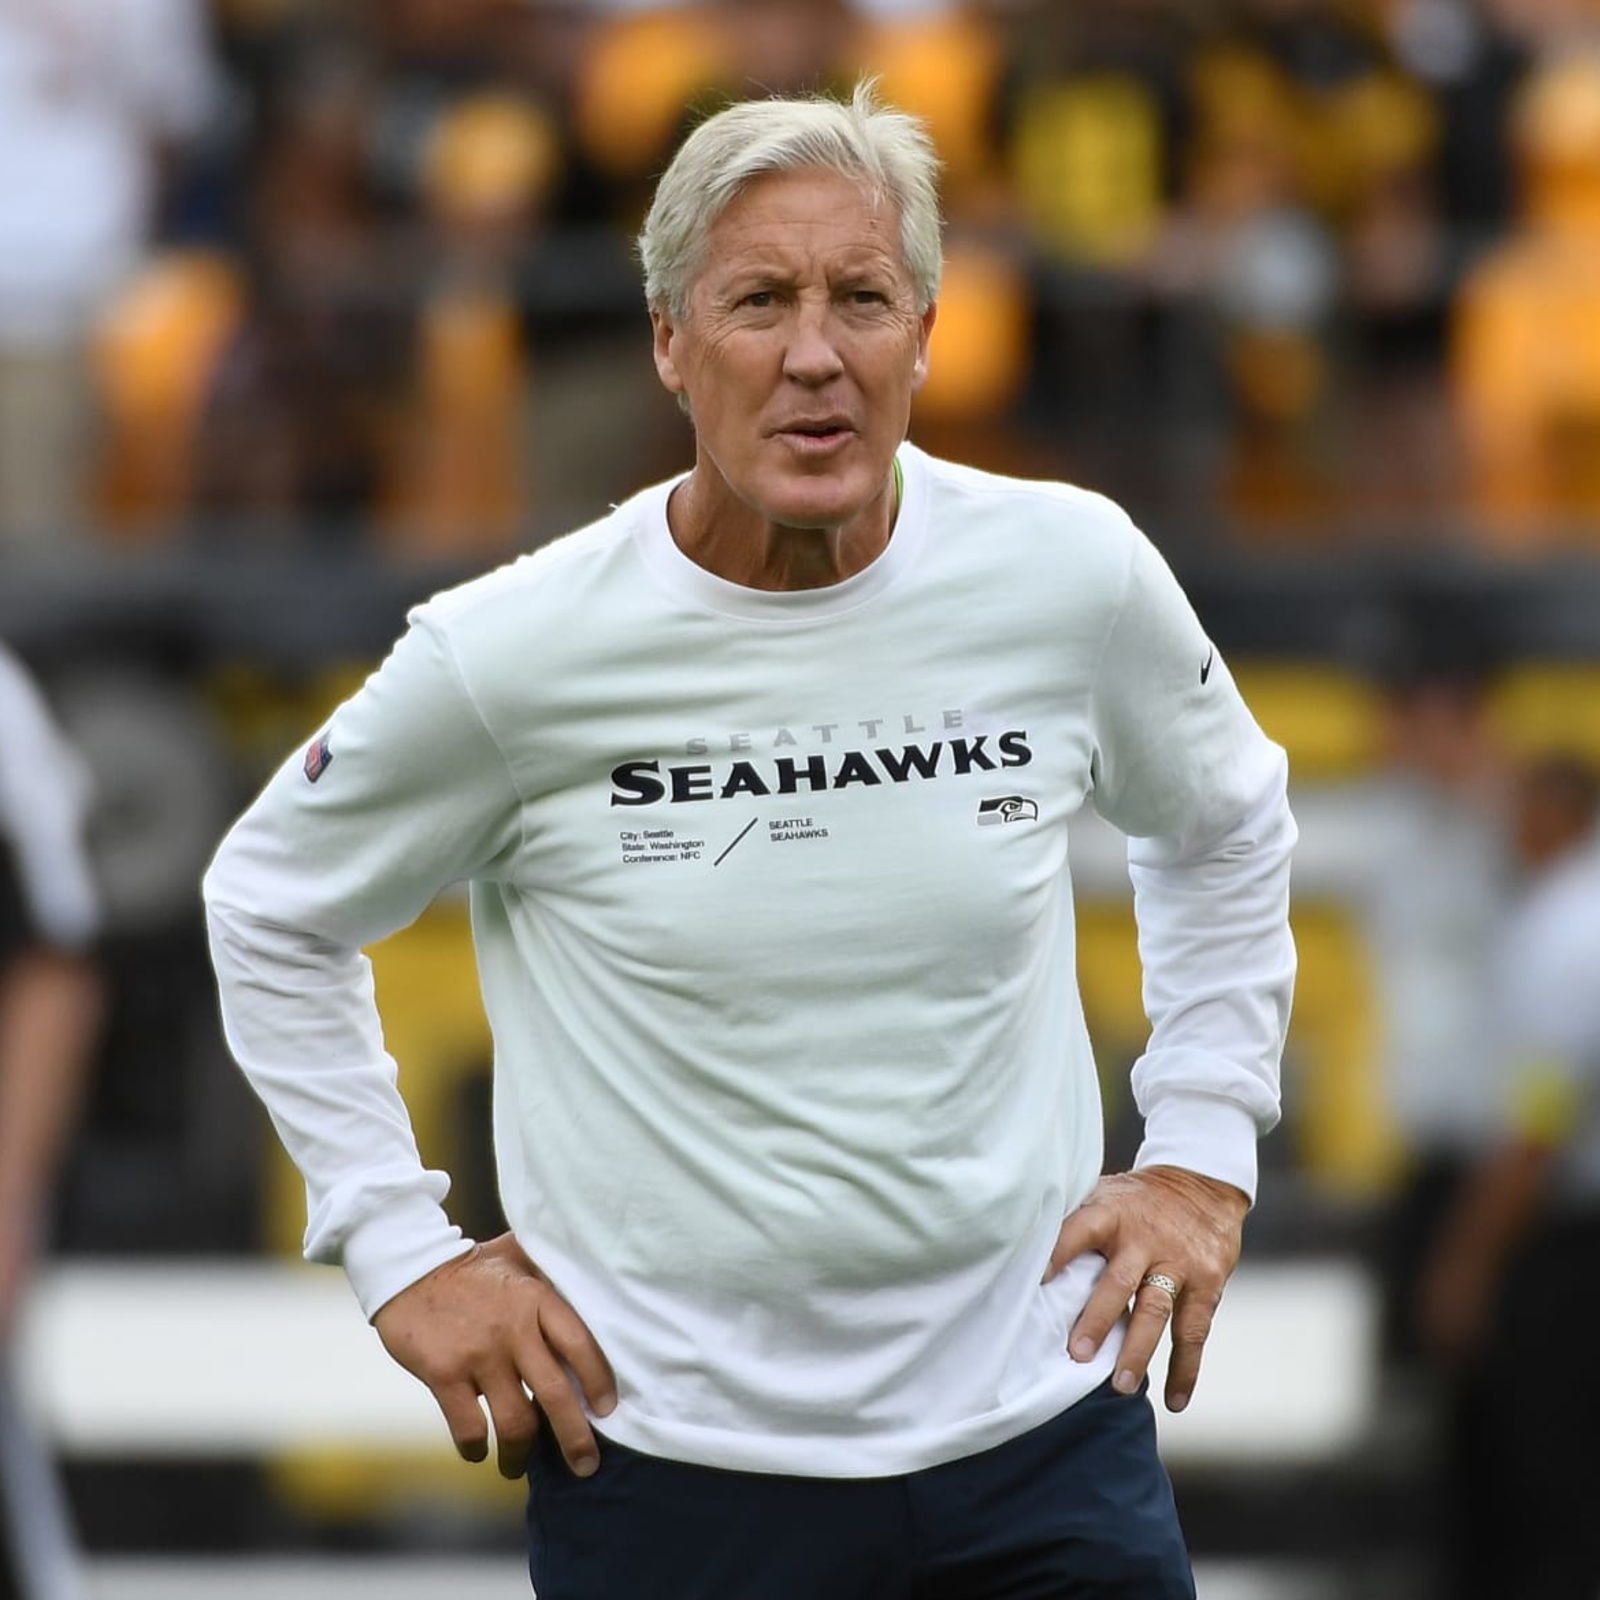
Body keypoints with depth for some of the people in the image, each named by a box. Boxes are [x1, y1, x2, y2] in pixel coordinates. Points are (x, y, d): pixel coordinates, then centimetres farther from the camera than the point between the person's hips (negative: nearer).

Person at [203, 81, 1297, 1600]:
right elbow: (270, 913, 6)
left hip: (1043, 1428, 2)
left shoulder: (1071, 577, -4)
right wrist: (402, 1252, 3)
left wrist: (1201, 1151, 10)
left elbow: (1223, 832, 17)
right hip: (674, 1462, -2)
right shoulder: (511, 659, -10)